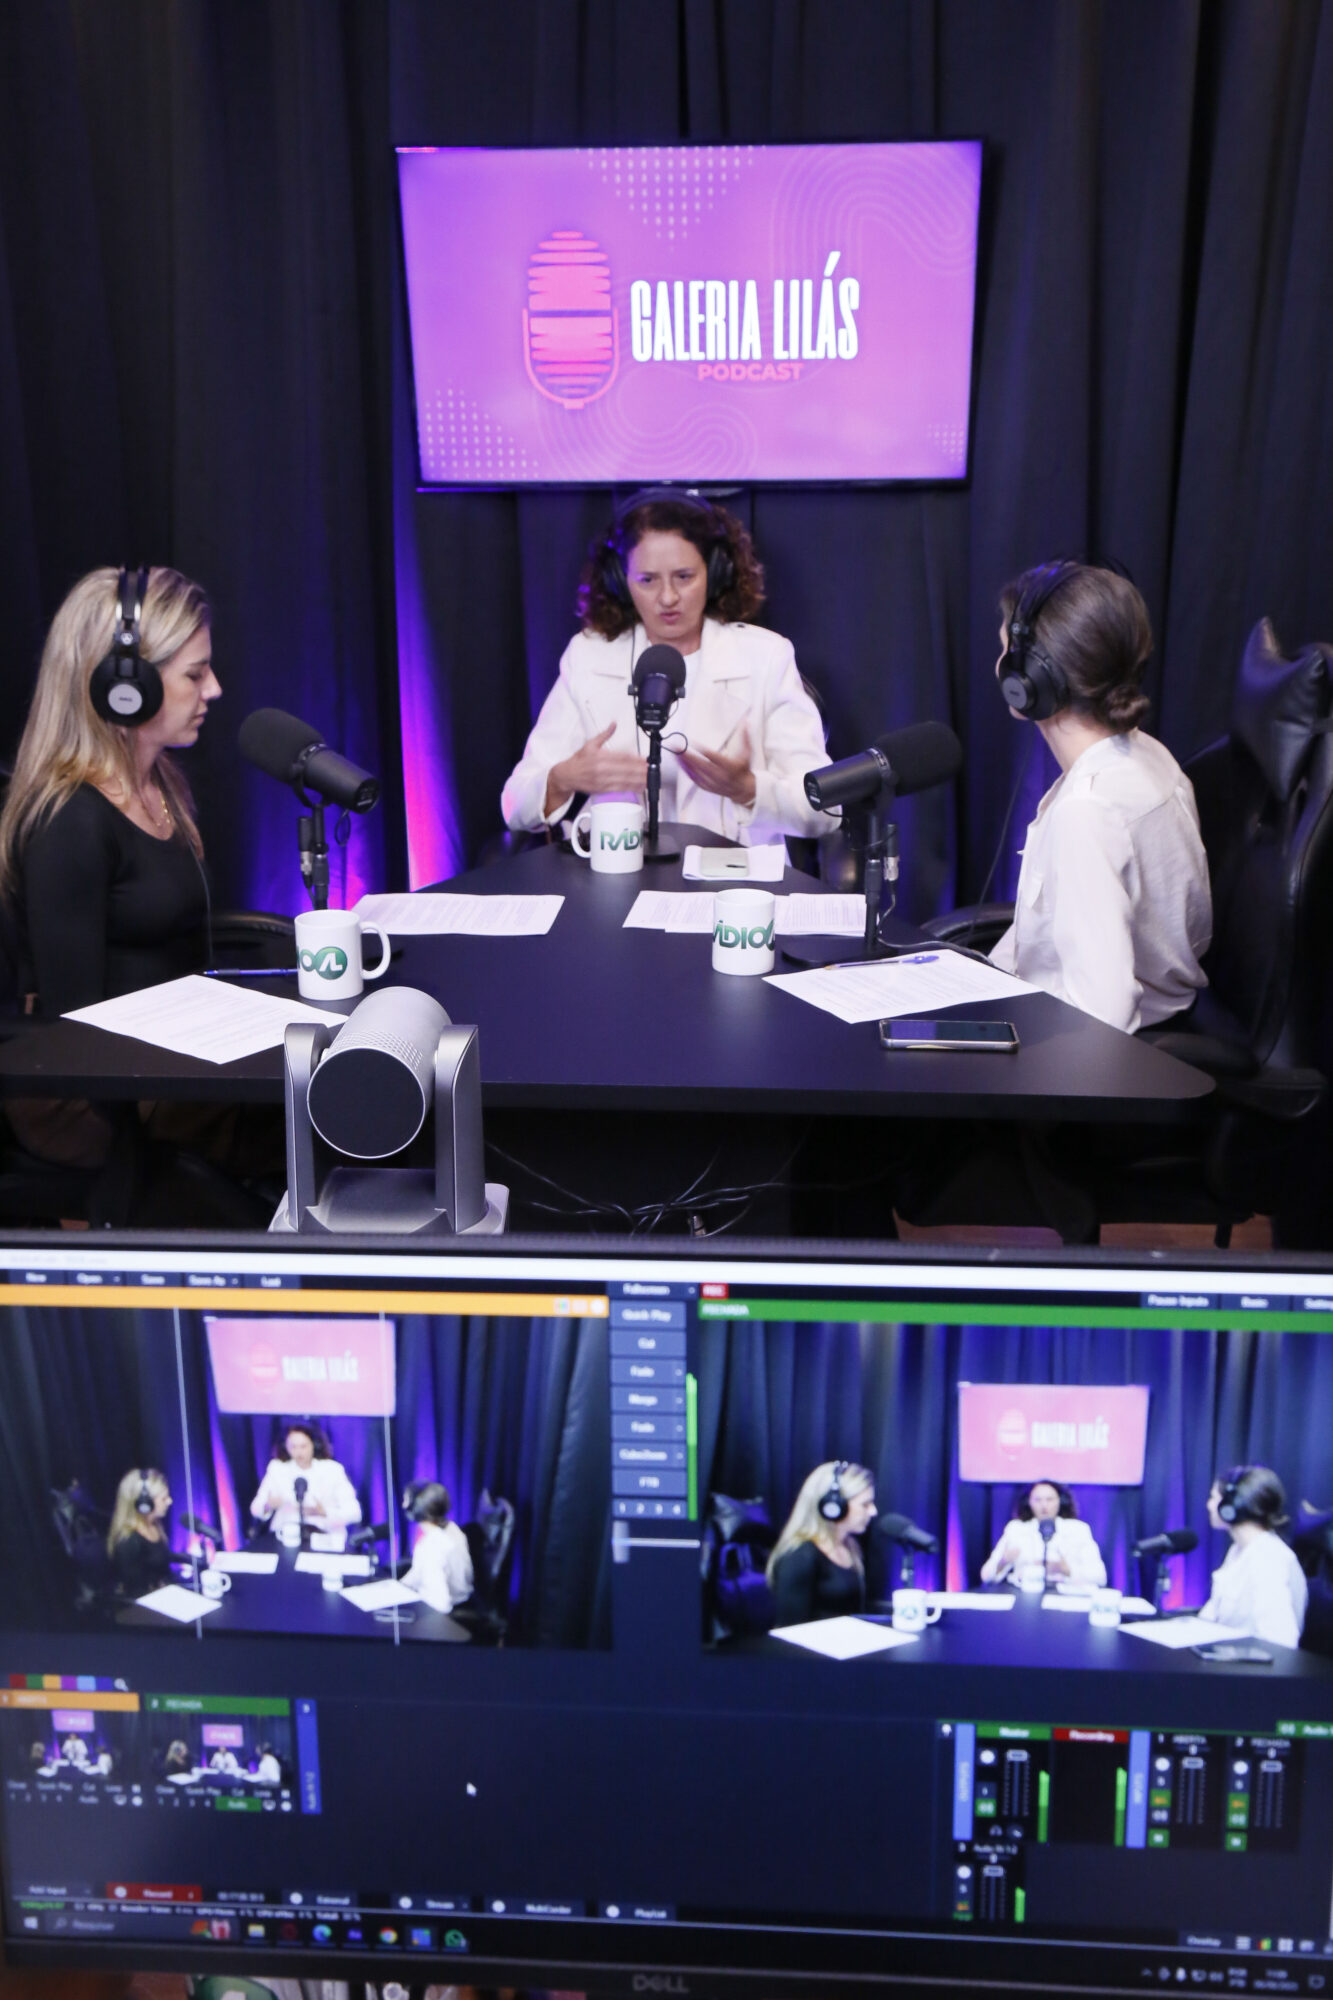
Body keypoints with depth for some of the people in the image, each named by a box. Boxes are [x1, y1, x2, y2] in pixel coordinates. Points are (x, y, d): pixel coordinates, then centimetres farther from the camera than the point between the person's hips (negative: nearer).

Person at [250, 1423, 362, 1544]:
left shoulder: (332, 1469, 1)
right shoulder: (277, 1468, 6)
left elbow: (354, 1512, -4)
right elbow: (256, 1507, 4)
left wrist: (325, 1513, -23)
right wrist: (268, 1506, -20)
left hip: (325, 1536, -1)